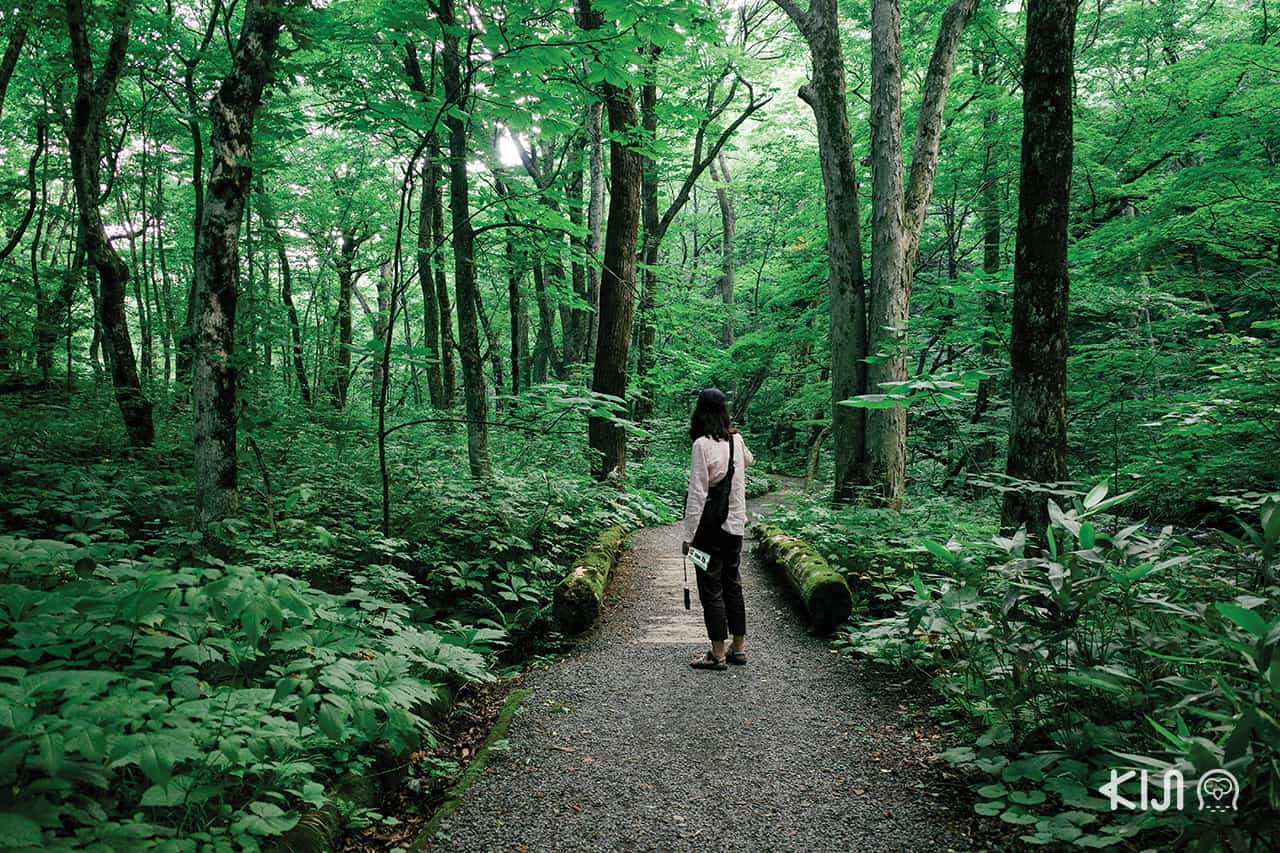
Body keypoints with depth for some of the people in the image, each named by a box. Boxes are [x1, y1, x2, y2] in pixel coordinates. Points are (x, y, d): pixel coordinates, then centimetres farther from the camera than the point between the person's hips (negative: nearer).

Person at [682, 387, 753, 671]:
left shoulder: (703, 444, -16)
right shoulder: (736, 439, 3)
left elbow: (697, 493, -18)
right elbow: (748, 460, 29)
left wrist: (689, 535, -13)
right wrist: (732, 429, 31)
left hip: (710, 527, -6)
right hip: (736, 525, 7)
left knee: (711, 589, 2)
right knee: (732, 586, 15)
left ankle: (718, 653, 7)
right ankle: (738, 647, 23)